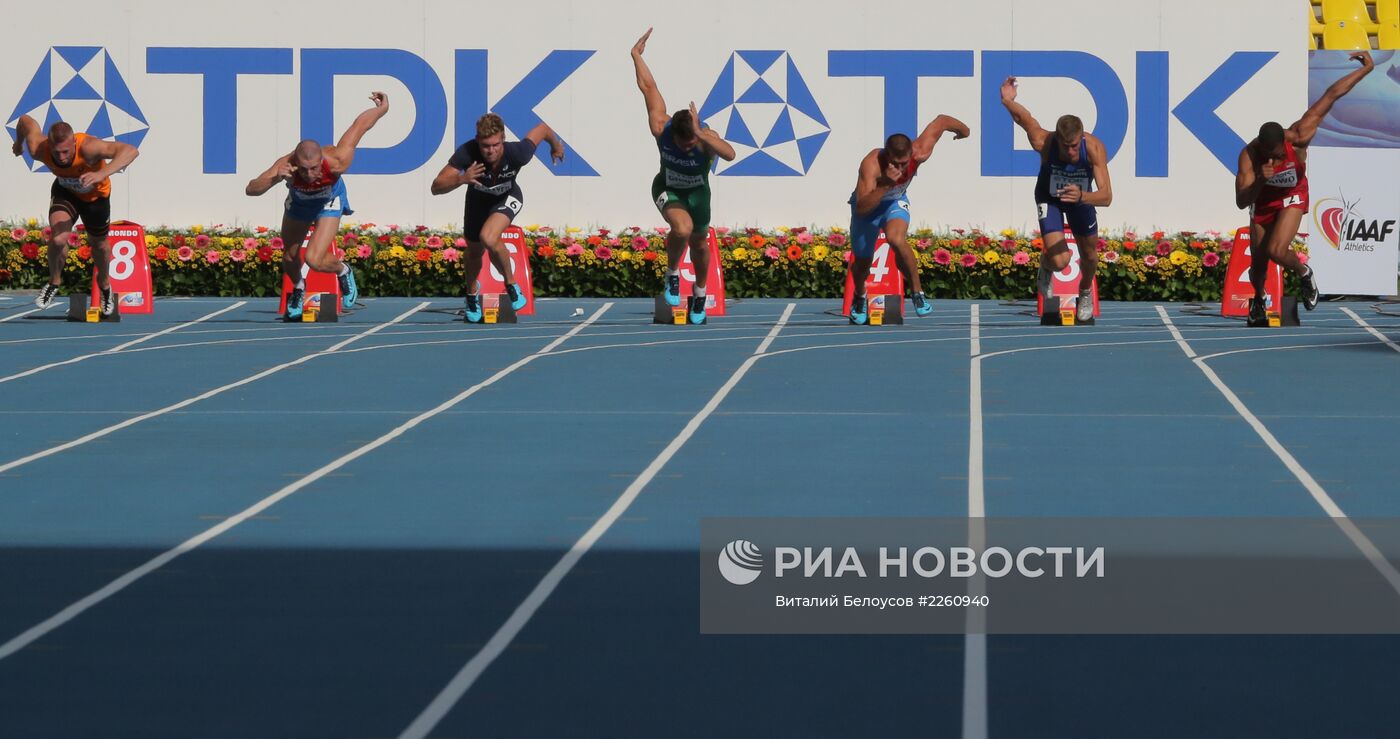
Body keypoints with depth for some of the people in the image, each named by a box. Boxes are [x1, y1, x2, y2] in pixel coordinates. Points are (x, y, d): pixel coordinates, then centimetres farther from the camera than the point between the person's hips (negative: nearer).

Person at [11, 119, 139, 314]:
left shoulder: (87, 148, -46)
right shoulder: (39, 150, -35)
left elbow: (130, 151, -57)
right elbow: (26, 121, -14)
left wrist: (102, 173, -70)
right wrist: (19, 142, 9)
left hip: (96, 195, -1)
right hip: (65, 191, 1)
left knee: (98, 243, 20)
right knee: (58, 239, -23)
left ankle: (104, 283, 53)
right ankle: (54, 283, 6)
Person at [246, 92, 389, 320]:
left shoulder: (336, 161, -44)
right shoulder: (285, 165, -42)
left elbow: (361, 123, -30)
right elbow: (251, 189, -47)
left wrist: (383, 108, -11)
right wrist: (274, 178, -65)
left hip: (329, 202, -2)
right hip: (298, 202, 2)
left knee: (314, 260, -19)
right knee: (289, 258, 16)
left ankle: (343, 271, 16)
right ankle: (298, 289, 52)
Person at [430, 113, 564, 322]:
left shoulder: (516, 153, -40)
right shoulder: (467, 153, -40)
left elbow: (542, 129, -20)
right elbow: (436, 187, -39)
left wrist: (556, 145, 3)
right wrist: (461, 179, -59)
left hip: (507, 198, -2)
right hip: (477, 200, 2)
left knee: (489, 238, -30)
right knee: (474, 252, 19)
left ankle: (511, 285, -2)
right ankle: (472, 293, 55)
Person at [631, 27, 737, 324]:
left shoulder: (707, 138, -37)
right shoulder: (661, 128, -33)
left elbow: (730, 154, -60)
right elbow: (648, 87, -20)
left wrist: (700, 134, -68)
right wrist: (636, 56, -11)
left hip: (698, 192, 1)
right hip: (667, 188, -1)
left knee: (699, 243, 18)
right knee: (682, 228, -30)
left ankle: (700, 294, 44)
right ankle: (672, 273, -1)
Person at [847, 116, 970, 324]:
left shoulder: (920, 153, -32)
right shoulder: (872, 164, -41)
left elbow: (941, 121, -14)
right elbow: (861, 208, -48)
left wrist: (963, 129, 7)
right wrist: (885, 184, -58)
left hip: (895, 200, 1)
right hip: (867, 204, -1)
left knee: (896, 239, -32)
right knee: (862, 261, 10)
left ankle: (917, 292, -14)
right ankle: (859, 297, 46)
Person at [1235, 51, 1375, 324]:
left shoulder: (1298, 138, -35)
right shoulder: (1248, 155, -35)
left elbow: (1331, 95, -27)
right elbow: (1241, 202, -36)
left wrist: (1366, 69, -21)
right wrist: (1259, 180, -55)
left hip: (1293, 197, -1)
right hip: (1262, 199, 1)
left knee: (1276, 251, -22)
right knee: (1258, 263, 7)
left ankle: (1304, 273, 12)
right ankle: (1258, 299, 41)